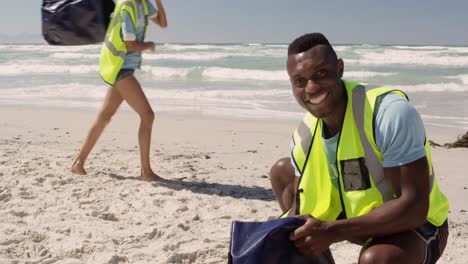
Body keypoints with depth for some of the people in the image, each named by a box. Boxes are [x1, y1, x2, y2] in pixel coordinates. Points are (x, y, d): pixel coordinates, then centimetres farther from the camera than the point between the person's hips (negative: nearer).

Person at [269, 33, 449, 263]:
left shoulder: (391, 112, -31)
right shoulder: (304, 136, -10)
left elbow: (414, 207, -33)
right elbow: (301, 204, 0)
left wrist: (332, 231, -38)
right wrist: (296, 233, -24)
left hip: (414, 225, -6)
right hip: (355, 215, 7)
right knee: (281, 171, 9)